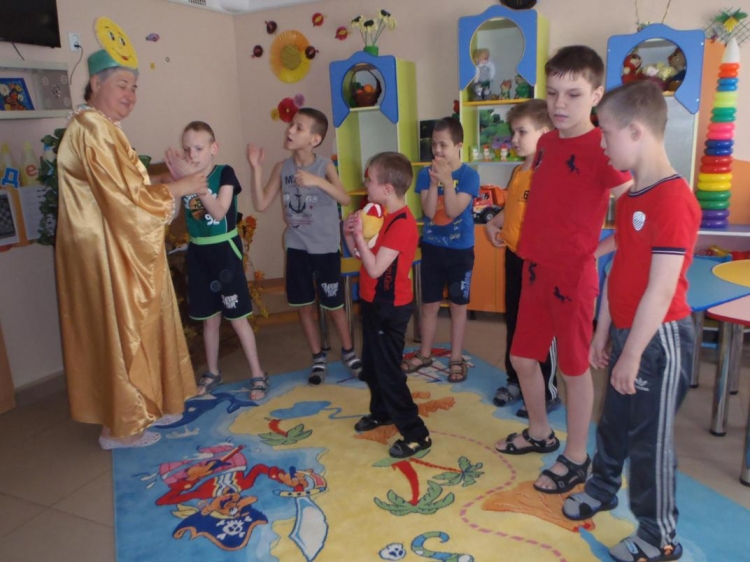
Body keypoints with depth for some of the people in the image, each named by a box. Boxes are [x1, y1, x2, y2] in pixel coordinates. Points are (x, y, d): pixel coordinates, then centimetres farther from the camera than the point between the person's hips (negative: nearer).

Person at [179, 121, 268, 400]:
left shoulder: (224, 173, -9)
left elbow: (219, 212, -22)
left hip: (224, 250, -4)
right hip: (198, 252, 4)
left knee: (237, 317, 0)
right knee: (209, 318, 15)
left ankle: (257, 374, 12)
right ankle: (212, 372, 31)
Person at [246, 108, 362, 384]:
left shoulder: (324, 165, -11)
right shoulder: (282, 168, -1)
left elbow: (345, 199, -24)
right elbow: (261, 204, -4)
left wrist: (317, 181, -37)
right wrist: (256, 168, -12)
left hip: (325, 249, -3)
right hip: (296, 248, 4)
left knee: (333, 305, 8)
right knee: (304, 306, 11)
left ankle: (348, 351, 31)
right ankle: (318, 357, 29)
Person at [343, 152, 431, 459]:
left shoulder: (401, 223, -24)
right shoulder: (381, 215, 7)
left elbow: (375, 268, -27)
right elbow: (358, 253, 13)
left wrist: (359, 234, -23)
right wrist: (349, 233, -4)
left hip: (390, 307, -10)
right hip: (374, 302, 10)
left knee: (388, 370, -3)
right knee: (371, 365, 22)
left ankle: (416, 434, 8)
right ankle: (382, 412, 42)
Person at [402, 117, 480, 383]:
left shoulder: (469, 175, -11)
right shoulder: (426, 173, -3)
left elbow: (453, 211, -19)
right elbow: (429, 211, -11)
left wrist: (447, 181, -29)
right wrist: (434, 182, -22)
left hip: (460, 250, -2)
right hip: (432, 247, 2)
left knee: (458, 306, 8)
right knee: (429, 305, 12)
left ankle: (456, 358, 22)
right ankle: (424, 354, 29)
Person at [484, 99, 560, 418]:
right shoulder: (517, 172, 10)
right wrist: (493, 224, 7)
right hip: (513, 257, 9)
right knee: (514, 322, 18)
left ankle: (548, 393, 19)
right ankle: (516, 382, 34)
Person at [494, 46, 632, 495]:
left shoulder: (601, 148, -15)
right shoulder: (546, 144, 8)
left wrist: (596, 248, -16)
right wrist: (531, 250, 13)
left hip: (574, 275, -7)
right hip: (536, 270, 8)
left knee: (575, 367, 7)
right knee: (523, 357, 16)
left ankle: (576, 458, 26)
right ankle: (540, 433, 39)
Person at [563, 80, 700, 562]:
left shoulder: (674, 199, -21)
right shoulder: (630, 196, 9)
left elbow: (661, 291, -23)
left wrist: (632, 354, -18)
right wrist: (603, 334, 14)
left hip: (660, 340, -8)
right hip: (628, 332, 8)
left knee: (651, 438, 6)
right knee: (614, 420, 23)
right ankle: (603, 487, 47)